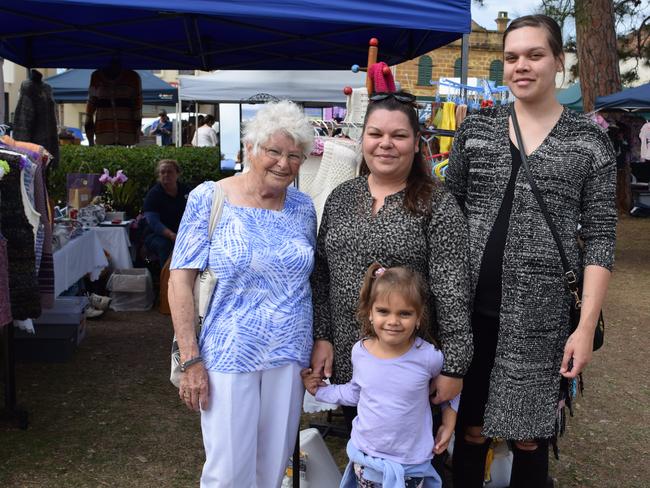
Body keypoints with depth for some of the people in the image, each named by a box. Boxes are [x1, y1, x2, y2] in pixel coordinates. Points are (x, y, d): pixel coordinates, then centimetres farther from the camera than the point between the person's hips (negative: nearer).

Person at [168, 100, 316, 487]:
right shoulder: (209, 199, -8)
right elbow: (181, 281, -9)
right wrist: (191, 360, -12)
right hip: (229, 355, -3)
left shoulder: (303, 207, 4)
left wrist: (319, 347, 9)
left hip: (290, 354, 4)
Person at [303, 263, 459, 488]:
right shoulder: (360, 351, -10)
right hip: (365, 456, 3)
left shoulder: (428, 357, -20)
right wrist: (321, 390, 5)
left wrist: (448, 425, 1)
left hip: (411, 462, -2)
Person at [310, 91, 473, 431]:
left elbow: (452, 293, -13)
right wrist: (321, 337, 3)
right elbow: (321, 274, 9)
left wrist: (453, 367, -15)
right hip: (345, 360, 4)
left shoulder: (437, 206, -9)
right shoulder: (340, 197, 6)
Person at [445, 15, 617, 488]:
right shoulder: (476, 128, 6)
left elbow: (600, 237, -1)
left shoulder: (590, 140, 1)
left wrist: (587, 325, -8)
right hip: (471, 306, 2)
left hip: (541, 314, -1)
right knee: (470, 429, 11)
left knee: (529, 436, 11)